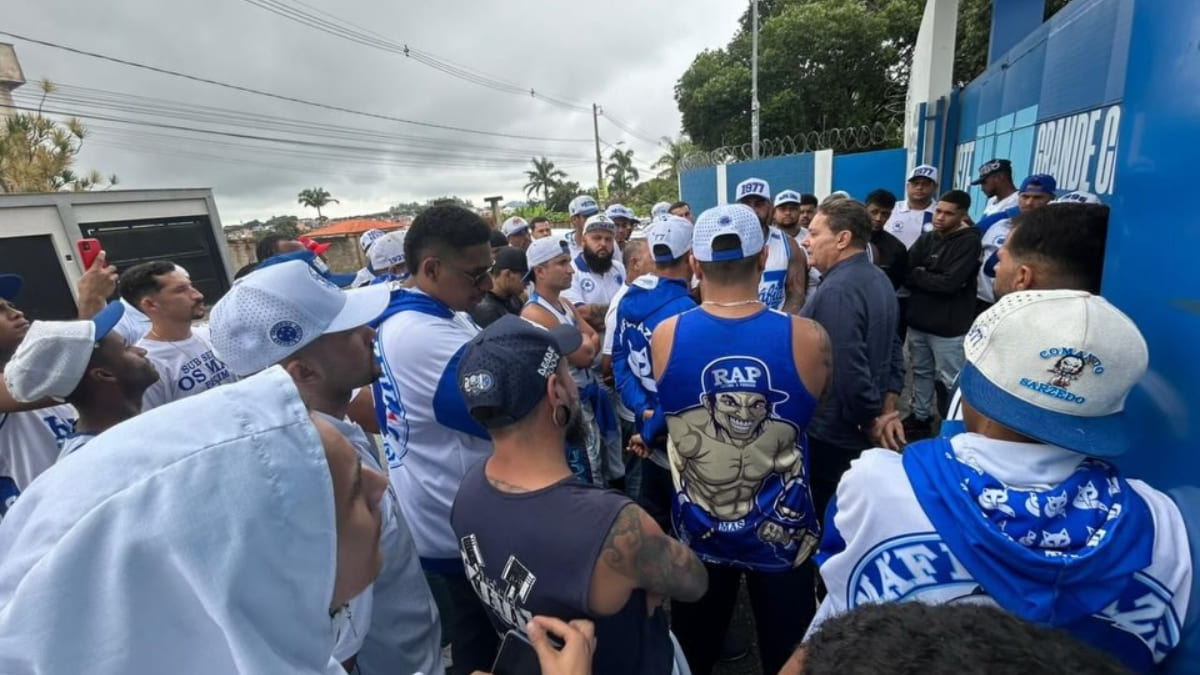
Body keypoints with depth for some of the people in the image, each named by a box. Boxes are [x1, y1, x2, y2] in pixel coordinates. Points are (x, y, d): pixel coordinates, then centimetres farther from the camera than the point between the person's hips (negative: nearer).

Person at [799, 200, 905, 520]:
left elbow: (849, 370, -28)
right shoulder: (878, 279, 7)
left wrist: (871, 422, -12)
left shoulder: (837, 291, -25)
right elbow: (893, 351, 11)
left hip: (831, 434, -9)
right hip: (858, 432, 10)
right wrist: (886, 411, 6)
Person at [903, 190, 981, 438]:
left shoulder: (969, 242, -8)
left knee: (950, 380, 1)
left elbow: (950, 283, -18)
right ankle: (920, 417, 30)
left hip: (948, 326, -6)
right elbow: (904, 274, -1)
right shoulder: (926, 239, 8)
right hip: (918, 321, 6)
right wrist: (930, 279, -14)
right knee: (921, 372, 17)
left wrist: (918, 275, -7)